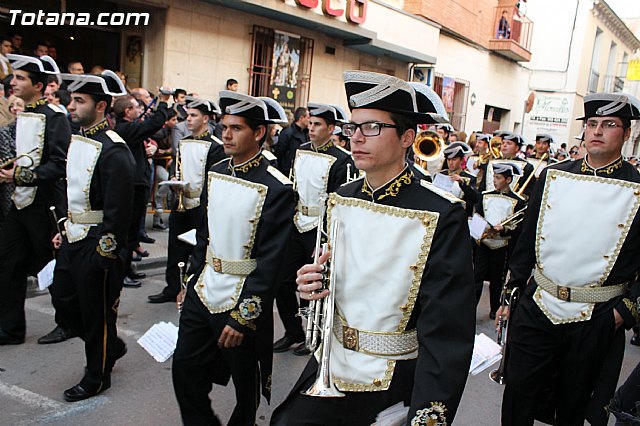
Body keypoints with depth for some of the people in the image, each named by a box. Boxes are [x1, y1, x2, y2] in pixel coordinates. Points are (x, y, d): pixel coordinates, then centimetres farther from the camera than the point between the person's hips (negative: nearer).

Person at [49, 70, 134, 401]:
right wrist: (63, 230, 17)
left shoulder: (114, 151, -21)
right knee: (63, 299, 20)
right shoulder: (76, 140, 9)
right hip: (73, 239, 10)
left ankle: (97, 377, 26)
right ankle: (110, 346, 38)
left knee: (96, 312, 6)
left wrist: (105, 252, -19)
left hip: (98, 246, -9)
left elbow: (119, 210, -22)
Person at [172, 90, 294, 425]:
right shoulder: (216, 173, 4)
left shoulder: (276, 189, -18)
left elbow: (270, 261, -19)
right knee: (185, 372, 14)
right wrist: (190, 281, 13)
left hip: (241, 304, -6)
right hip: (201, 295, 6)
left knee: (245, 385, 14)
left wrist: (244, 317, -19)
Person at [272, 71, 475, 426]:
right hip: (329, 368, 5)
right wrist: (311, 285, -6)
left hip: (392, 387, -5)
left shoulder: (442, 216, -19)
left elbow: (447, 331, -22)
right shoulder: (340, 200, 1)